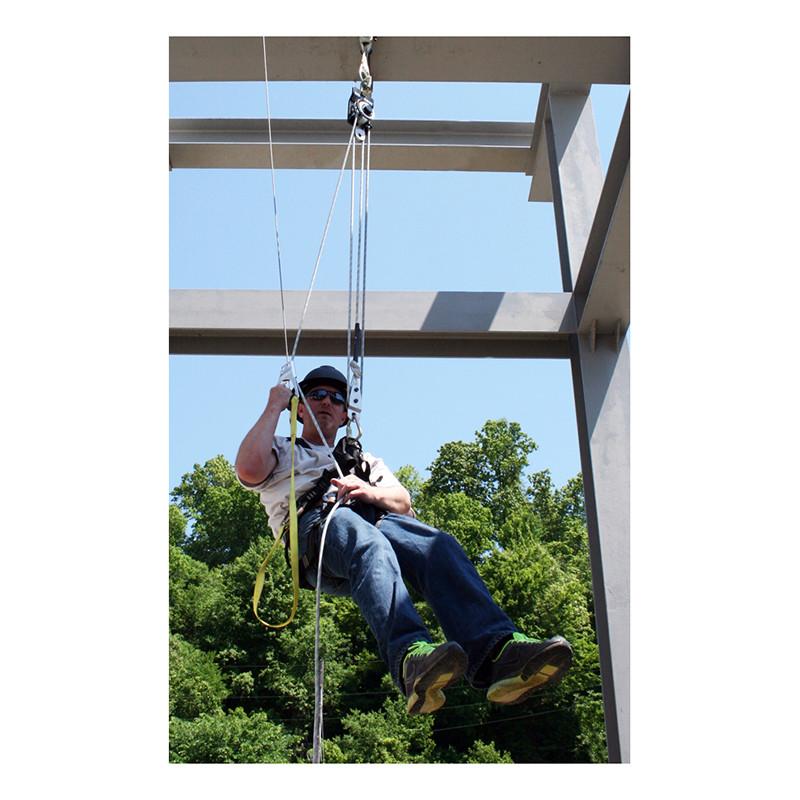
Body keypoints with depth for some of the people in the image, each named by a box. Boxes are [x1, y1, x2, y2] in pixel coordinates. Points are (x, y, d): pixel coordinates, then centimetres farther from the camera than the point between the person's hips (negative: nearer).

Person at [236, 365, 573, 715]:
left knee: (439, 546, -33)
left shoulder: (365, 460, 42)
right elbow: (248, 470, 8)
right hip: (315, 525, -3)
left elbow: (403, 503, 22)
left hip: (376, 520, 3)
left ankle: (498, 653, -54)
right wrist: (274, 407, 16)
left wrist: (369, 491, -1)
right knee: (368, 543, -42)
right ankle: (412, 658, -65)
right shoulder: (282, 451, 35)